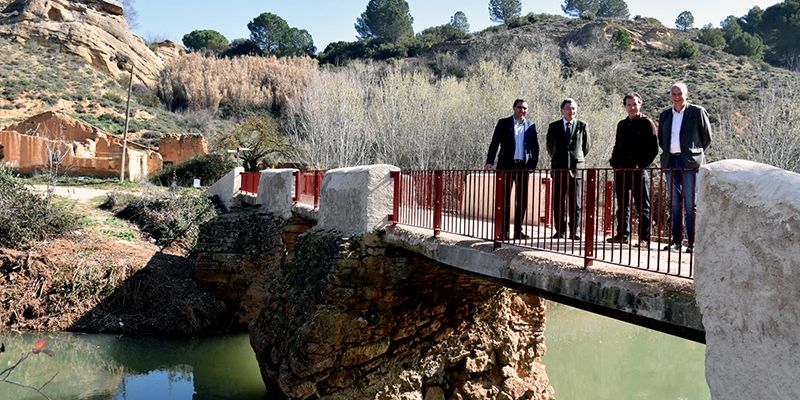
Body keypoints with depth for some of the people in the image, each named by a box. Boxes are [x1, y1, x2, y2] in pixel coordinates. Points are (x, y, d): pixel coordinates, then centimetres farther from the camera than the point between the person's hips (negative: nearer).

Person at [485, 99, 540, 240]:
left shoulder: (531, 125, 10)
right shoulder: (503, 123, 3)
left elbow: (535, 147, 11)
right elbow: (494, 143, -1)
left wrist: (533, 164, -1)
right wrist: (490, 162, -12)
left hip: (524, 166, 3)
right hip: (507, 165, -3)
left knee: (522, 199, 5)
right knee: (505, 199, -1)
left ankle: (518, 231, 14)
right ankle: (504, 231, 2)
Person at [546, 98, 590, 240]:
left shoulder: (582, 126, 6)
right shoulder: (553, 127, 8)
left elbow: (587, 146, 15)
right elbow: (550, 146, 18)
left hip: (576, 168, -1)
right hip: (559, 169, 1)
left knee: (575, 202, 0)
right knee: (558, 202, 2)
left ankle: (574, 232, 4)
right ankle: (560, 231, 8)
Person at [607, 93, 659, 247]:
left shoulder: (647, 123, -1)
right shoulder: (622, 124, 17)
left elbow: (654, 148, -5)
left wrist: (642, 164, -14)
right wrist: (614, 162, 8)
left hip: (639, 170, -6)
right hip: (621, 170, 6)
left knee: (642, 206, -2)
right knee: (622, 205, 11)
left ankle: (644, 238, -1)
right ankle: (622, 235, 19)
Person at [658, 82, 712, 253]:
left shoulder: (697, 112, 0)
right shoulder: (665, 115, 14)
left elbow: (707, 137, 4)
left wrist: (694, 153, 5)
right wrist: (667, 153, 14)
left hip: (689, 162, -5)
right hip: (671, 162, 5)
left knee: (690, 204, -6)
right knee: (675, 203, 8)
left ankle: (692, 242, -3)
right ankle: (676, 241, 13)